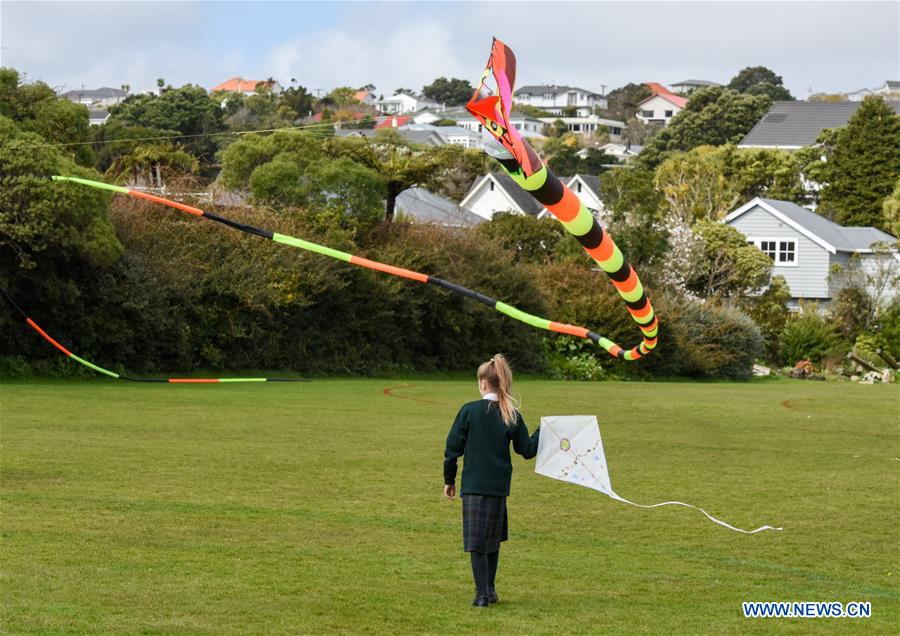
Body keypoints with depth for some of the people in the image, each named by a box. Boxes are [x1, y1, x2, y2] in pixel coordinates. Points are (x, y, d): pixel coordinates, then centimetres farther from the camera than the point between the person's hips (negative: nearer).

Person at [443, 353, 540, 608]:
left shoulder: (469, 411, -7)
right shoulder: (512, 416, 0)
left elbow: (453, 447, -4)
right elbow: (527, 450, 7)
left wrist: (449, 480, 6)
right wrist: (542, 432, 23)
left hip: (474, 484, -3)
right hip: (499, 485, 3)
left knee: (477, 541, 1)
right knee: (493, 539, 18)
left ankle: (482, 594, -3)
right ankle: (489, 590, 24)